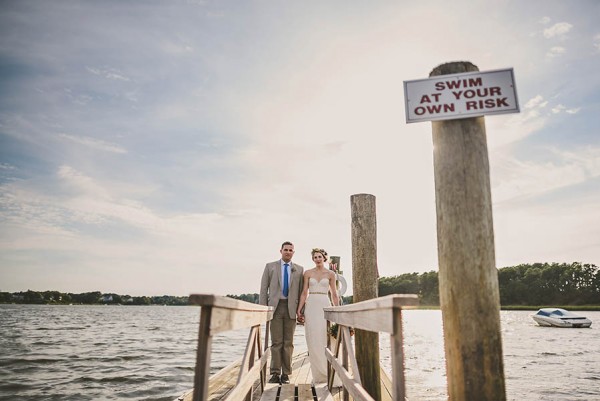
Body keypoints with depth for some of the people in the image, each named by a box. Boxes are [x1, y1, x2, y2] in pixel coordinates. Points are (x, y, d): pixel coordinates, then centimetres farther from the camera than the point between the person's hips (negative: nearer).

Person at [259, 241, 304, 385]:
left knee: (288, 342, 4)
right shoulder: (270, 266, 8)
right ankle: (275, 374, 5)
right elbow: (264, 288, 5)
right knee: (276, 342, -2)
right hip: (275, 307, -1)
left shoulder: (299, 269, 10)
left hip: (291, 308, 1)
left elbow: (301, 291, 8)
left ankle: (286, 374, 11)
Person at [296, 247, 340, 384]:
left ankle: (326, 372, 9)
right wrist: (299, 310, -2)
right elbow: (304, 293, 6)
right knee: (313, 340, 0)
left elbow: (334, 294, 8)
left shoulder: (330, 274, 6)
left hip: (325, 306, -1)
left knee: (325, 339, -3)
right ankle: (318, 374, 9)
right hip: (311, 306, 1)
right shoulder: (308, 273, 7)